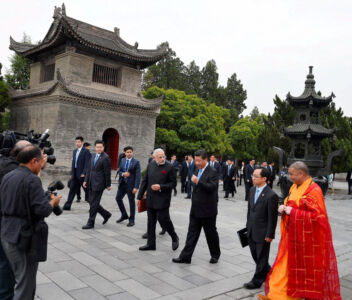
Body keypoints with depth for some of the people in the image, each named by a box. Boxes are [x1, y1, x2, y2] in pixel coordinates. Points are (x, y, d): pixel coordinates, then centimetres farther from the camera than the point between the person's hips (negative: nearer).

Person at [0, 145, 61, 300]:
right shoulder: (32, 179, -18)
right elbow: (43, 210, -24)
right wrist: (53, 201, -4)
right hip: (24, 238, -8)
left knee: (21, 277, 23)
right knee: (25, 285, 4)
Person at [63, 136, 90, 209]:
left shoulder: (86, 151, -9)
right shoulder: (74, 151, 14)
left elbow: (87, 164, -14)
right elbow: (73, 163, 16)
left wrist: (84, 173, -20)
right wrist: (72, 174, 13)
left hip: (82, 174, -6)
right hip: (75, 174, 6)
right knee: (72, 189, 9)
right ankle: (67, 206, 15)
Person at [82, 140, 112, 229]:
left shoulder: (106, 158, -11)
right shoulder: (93, 156, 13)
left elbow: (107, 172, -10)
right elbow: (89, 169, 16)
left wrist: (108, 185, -8)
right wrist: (86, 180, 11)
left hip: (99, 184, -8)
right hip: (91, 184, 8)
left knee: (94, 204, -3)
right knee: (92, 203, 12)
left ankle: (90, 223, 8)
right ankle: (106, 214, 30)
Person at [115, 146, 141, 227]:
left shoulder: (136, 162, -9)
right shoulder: (122, 160, 8)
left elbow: (138, 175, -12)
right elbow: (119, 171, 11)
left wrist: (136, 187, -18)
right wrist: (123, 174, -13)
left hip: (131, 184, -5)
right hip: (122, 183, 6)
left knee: (131, 202, 4)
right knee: (118, 198, 9)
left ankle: (131, 220, 17)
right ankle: (124, 215, 29)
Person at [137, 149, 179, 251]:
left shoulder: (169, 167, -8)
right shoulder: (150, 165, 6)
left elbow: (173, 183, -6)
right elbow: (144, 181, 10)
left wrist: (160, 187, -19)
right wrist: (139, 196, 10)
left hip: (162, 200, -5)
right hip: (150, 200, 5)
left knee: (164, 220, -3)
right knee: (151, 222, 11)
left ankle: (174, 238, 24)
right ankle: (151, 244, 23)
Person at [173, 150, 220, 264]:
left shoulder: (212, 172, -14)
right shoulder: (198, 170, 11)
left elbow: (212, 187, -26)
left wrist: (198, 182, -32)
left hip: (207, 210, -7)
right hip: (196, 209, 7)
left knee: (211, 233, 9)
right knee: (192, 233, 7)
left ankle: (215, 255, 28)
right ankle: (185, 256, 11)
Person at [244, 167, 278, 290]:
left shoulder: (271, 195, -21)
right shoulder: (252, 190, 3)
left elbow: (272, 217, -17)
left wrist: (269, 235, -14)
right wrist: (248, 225, 14)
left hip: (262, 232, -7)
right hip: (251, 231, 8)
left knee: (261, 258, 10)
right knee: (255, 255, 19)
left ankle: (257, 281, 25)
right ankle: (268, 273, 42)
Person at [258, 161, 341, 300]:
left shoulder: (313, 191, -18)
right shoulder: (295, 187, 7)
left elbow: (317, 215, -23)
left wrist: (293, 212, -21)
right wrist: (284, 208, -5)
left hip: (308, 238, -8)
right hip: (293, 235, 8)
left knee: (308, 269, 9)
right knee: (286, 264, 10)